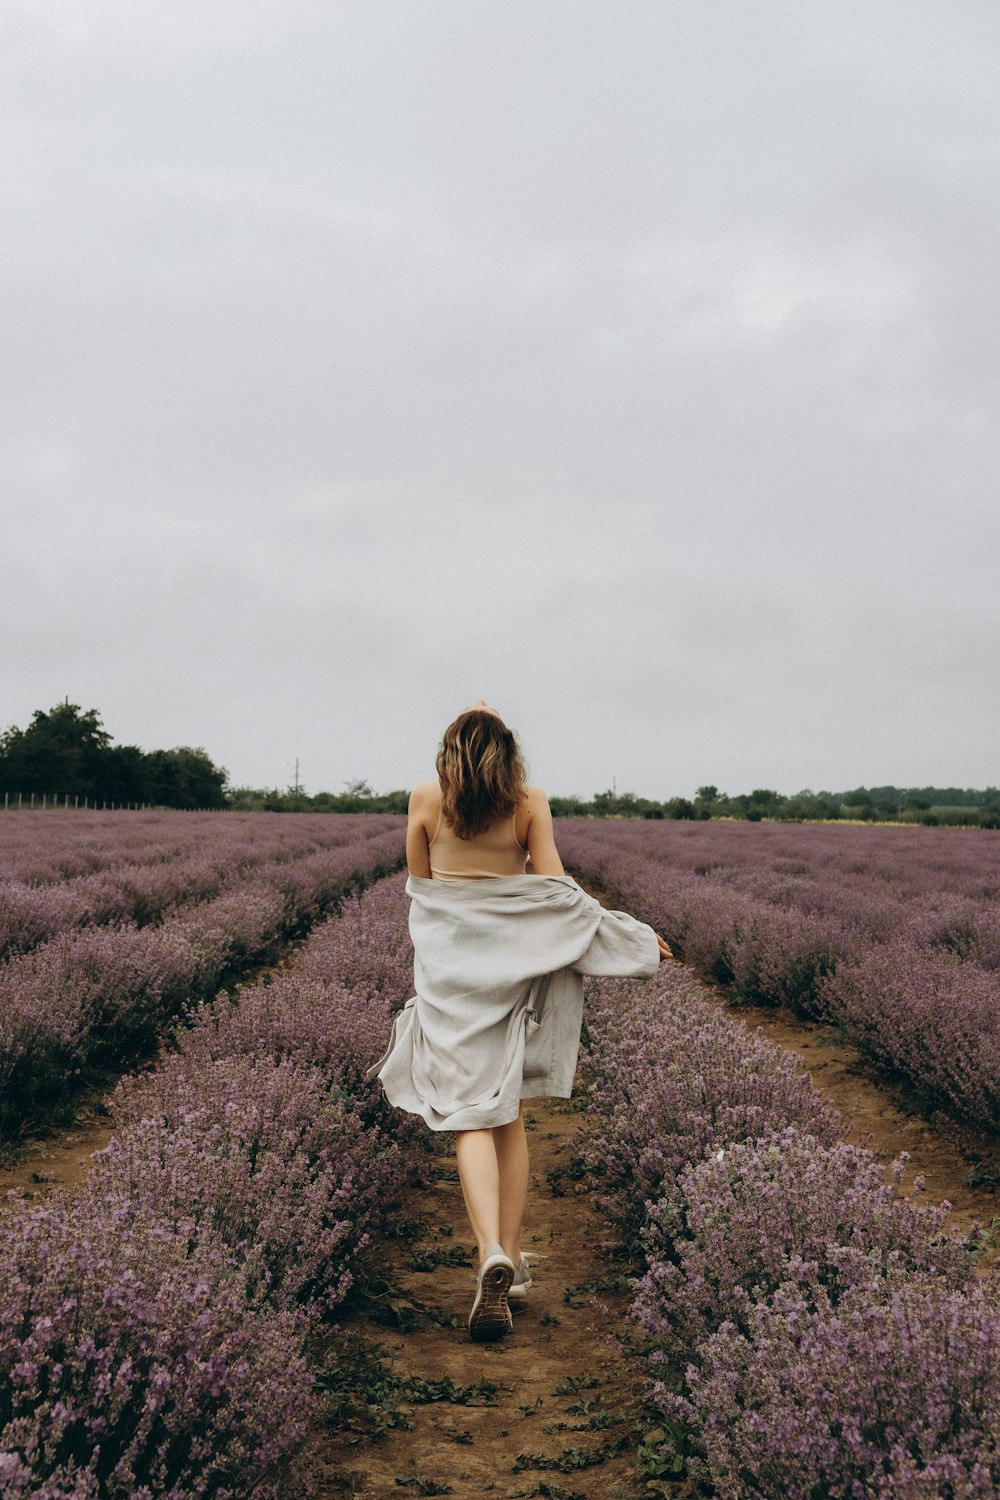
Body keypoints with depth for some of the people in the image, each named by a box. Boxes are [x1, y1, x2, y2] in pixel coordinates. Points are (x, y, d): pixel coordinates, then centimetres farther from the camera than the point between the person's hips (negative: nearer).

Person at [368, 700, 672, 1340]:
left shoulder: (427, 799, -2)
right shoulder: (530, 804, -2)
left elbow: (419, 880, 8)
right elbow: (554, 886, -5)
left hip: (449, 962, -1)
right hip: (514, 959, 1)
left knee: (472, 1117, -2)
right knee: (510, 1116, 13)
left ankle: (492, 1254, -22)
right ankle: (513, 1263, 15)